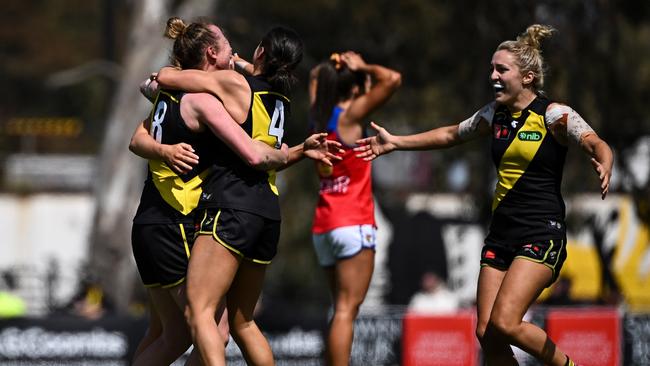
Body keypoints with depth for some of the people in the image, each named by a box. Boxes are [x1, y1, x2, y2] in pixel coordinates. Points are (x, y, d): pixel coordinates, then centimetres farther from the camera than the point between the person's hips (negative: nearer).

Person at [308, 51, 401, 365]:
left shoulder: (319, 116, 11)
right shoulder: (350, 115, -8)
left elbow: (316, 77, 31)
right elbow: (392, 79, -16)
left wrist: (333, 68, 15)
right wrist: (362, 67, -1)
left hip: (323, 227, 8)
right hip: (353, 224, -8)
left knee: (341, 310, 12)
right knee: (346, 310, -12)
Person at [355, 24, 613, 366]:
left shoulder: (554, 115, -9)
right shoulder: (495, 114, 10)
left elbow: (596, 144, -24)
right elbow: (451, 135, 26)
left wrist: (604, 167, -46)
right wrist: (395, 142, 24)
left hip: (541, 234, -7)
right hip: (501, 233, 7)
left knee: (504, 323, -21)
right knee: (486, 333, -2)